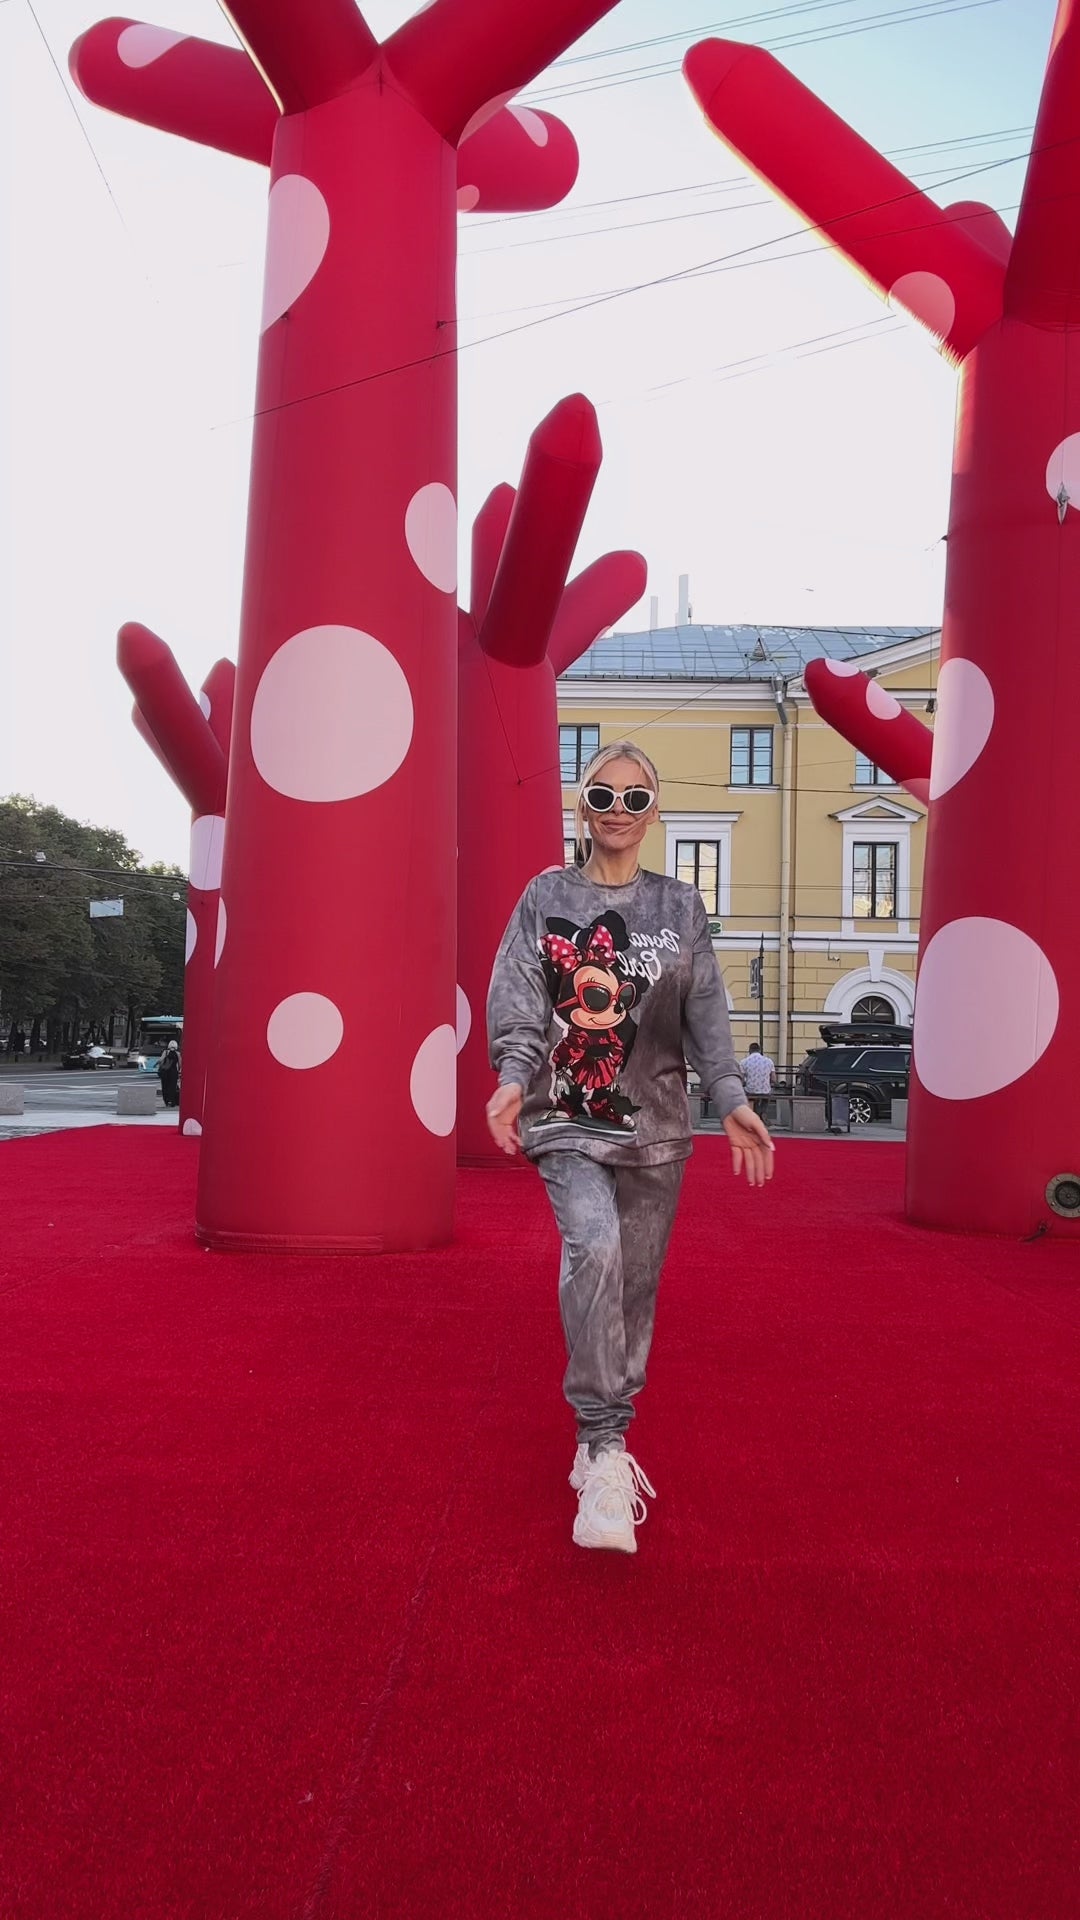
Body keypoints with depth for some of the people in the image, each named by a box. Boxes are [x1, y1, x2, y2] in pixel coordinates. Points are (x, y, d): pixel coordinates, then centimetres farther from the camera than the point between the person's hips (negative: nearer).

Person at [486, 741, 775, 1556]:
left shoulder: (681, 905, 8)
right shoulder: (546, 897, 5)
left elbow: (706, 1011, 5)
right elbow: (517, 997, -3)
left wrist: (732, 1098, -7)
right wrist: (512, 1078, -20)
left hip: (655, 1124, 2)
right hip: (566, 1120, -2)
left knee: (636, 1284, 6)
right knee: (594, 1247, -25)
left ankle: (604, 1441, 24)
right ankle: (605, 1448, -18)